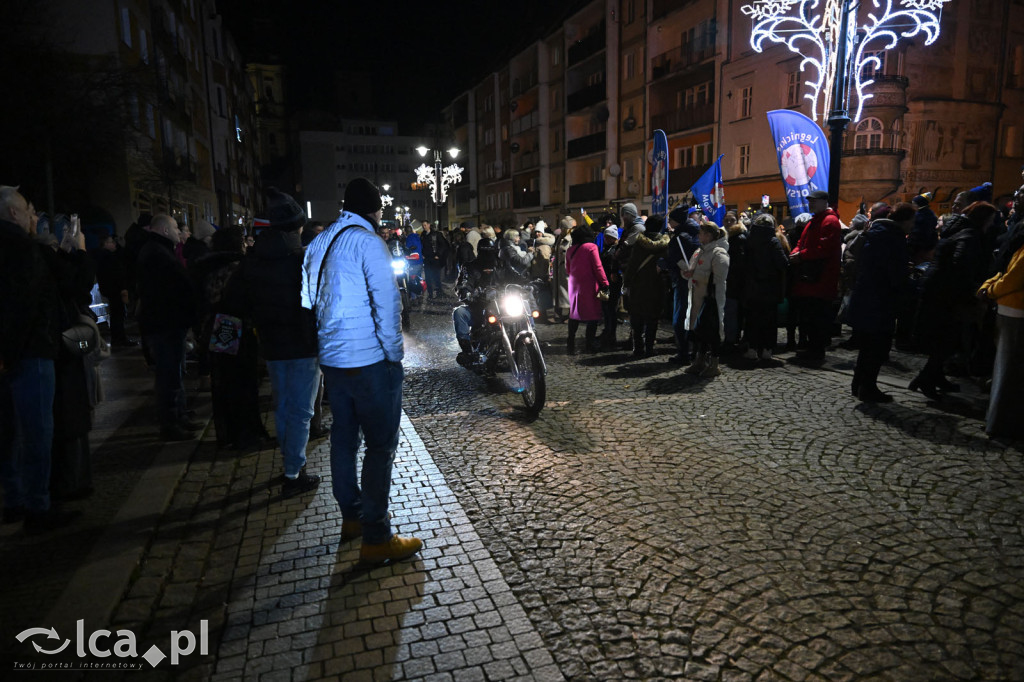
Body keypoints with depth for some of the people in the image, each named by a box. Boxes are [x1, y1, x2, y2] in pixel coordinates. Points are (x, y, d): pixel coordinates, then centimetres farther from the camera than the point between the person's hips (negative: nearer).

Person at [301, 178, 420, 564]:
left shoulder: (320, 243, 12)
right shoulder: (367, 242, -13)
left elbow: (311, 300, 16)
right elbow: (387, 303, -18)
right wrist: (395, 354, -9)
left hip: (332, 358, 9)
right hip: (369, 360, -9)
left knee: (344, 438, 16)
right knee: (381, 446, -3)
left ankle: (351, 517, 31)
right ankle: (376, 539, 2)